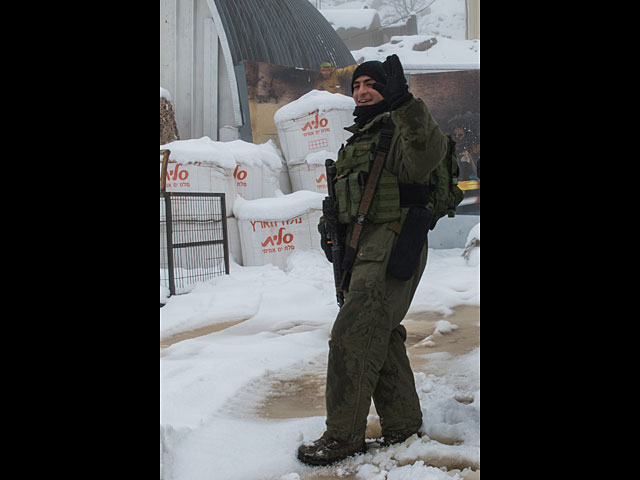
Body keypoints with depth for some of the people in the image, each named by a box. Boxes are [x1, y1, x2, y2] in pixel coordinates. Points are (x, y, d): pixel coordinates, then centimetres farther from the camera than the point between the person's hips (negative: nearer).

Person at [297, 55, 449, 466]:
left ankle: (345, 435, -8)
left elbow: (428, 153, -29)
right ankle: (404, 426, 22)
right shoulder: (356, 141, 24)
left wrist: (405, 103, -39)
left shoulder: (401, 131, -5)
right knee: (382, 337, 12)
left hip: (391, 246, -9)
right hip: (362, 251, 9)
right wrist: (330, 222, 11)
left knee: (352, 336, -15)